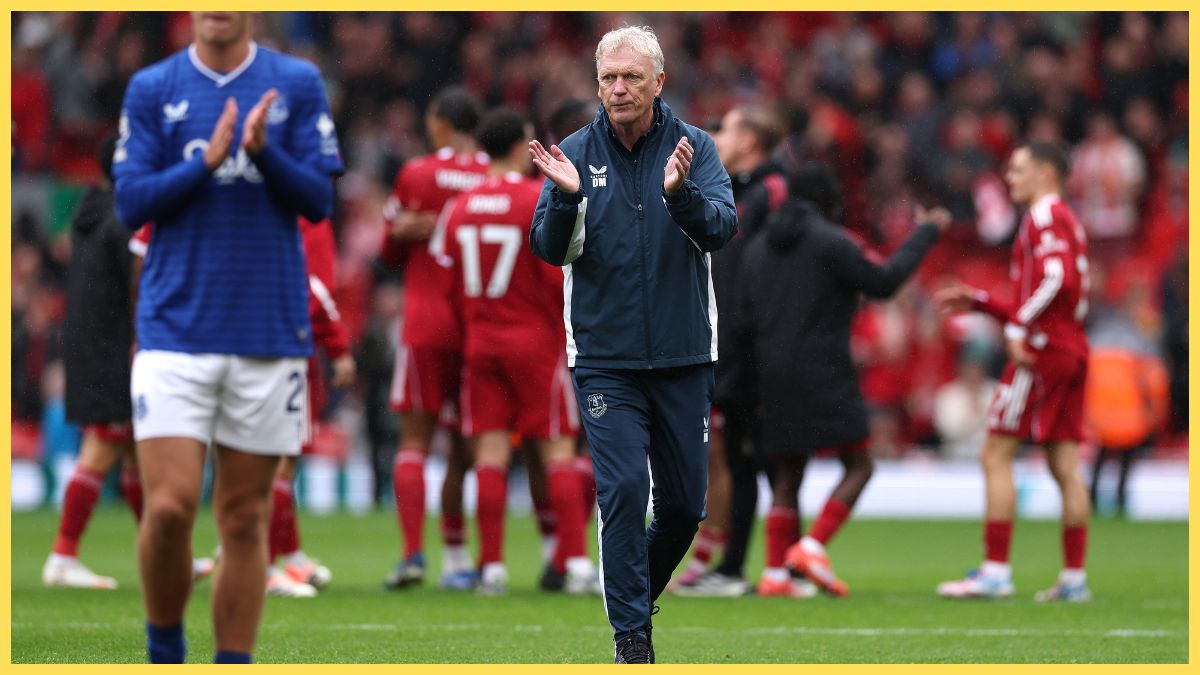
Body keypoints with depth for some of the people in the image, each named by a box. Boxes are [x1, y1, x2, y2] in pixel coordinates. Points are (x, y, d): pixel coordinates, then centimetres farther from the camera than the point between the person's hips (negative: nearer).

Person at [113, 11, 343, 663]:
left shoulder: (297, 84, 5)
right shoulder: (151, 88, 5)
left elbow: (318, 198, 0)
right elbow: (131, 201, -1)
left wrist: (264, 151, -17)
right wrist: (207, 161, -14)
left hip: (269, 333, 1)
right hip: (175, 330, -1)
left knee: (244, 517, 4)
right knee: (169, 506, -12)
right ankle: (164, 648, 10)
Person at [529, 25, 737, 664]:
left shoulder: (693, 146, -1)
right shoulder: (576, 152, -1)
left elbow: (722, 225, -16)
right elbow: (551, 249, -7)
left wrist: (681, 192, -36)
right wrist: (565, 197, -27)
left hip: (683, 358, 1)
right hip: (605, 359, -1)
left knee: (685, 503, 8)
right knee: (623, 490, -12)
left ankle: (641, 590, 33)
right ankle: (631, 633, -5)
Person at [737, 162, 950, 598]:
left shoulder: (758, 249, 14)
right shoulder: (830, 242, -8)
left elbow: (746, 320, 14)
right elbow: (883, 282, -5)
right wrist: (924, 235, 5)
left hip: (774, 378, 7)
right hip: (822, 374, -7)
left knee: (788, 473, 12)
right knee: (858, 466, 0)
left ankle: (776, 571, 2)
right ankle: (812, 546, -17)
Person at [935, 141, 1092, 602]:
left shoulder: (1046, 215, -7)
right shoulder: (1068, 222, 23)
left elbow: (1057, 278, -24)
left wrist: (1017, 328, -23)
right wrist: (977, 302, 23)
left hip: (1042, 352, -10)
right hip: (1071, 351, 10)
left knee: (995, 456, -7)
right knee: (1065, 467, 6)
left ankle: (995, 572, -10)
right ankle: (1074, 577, 4)